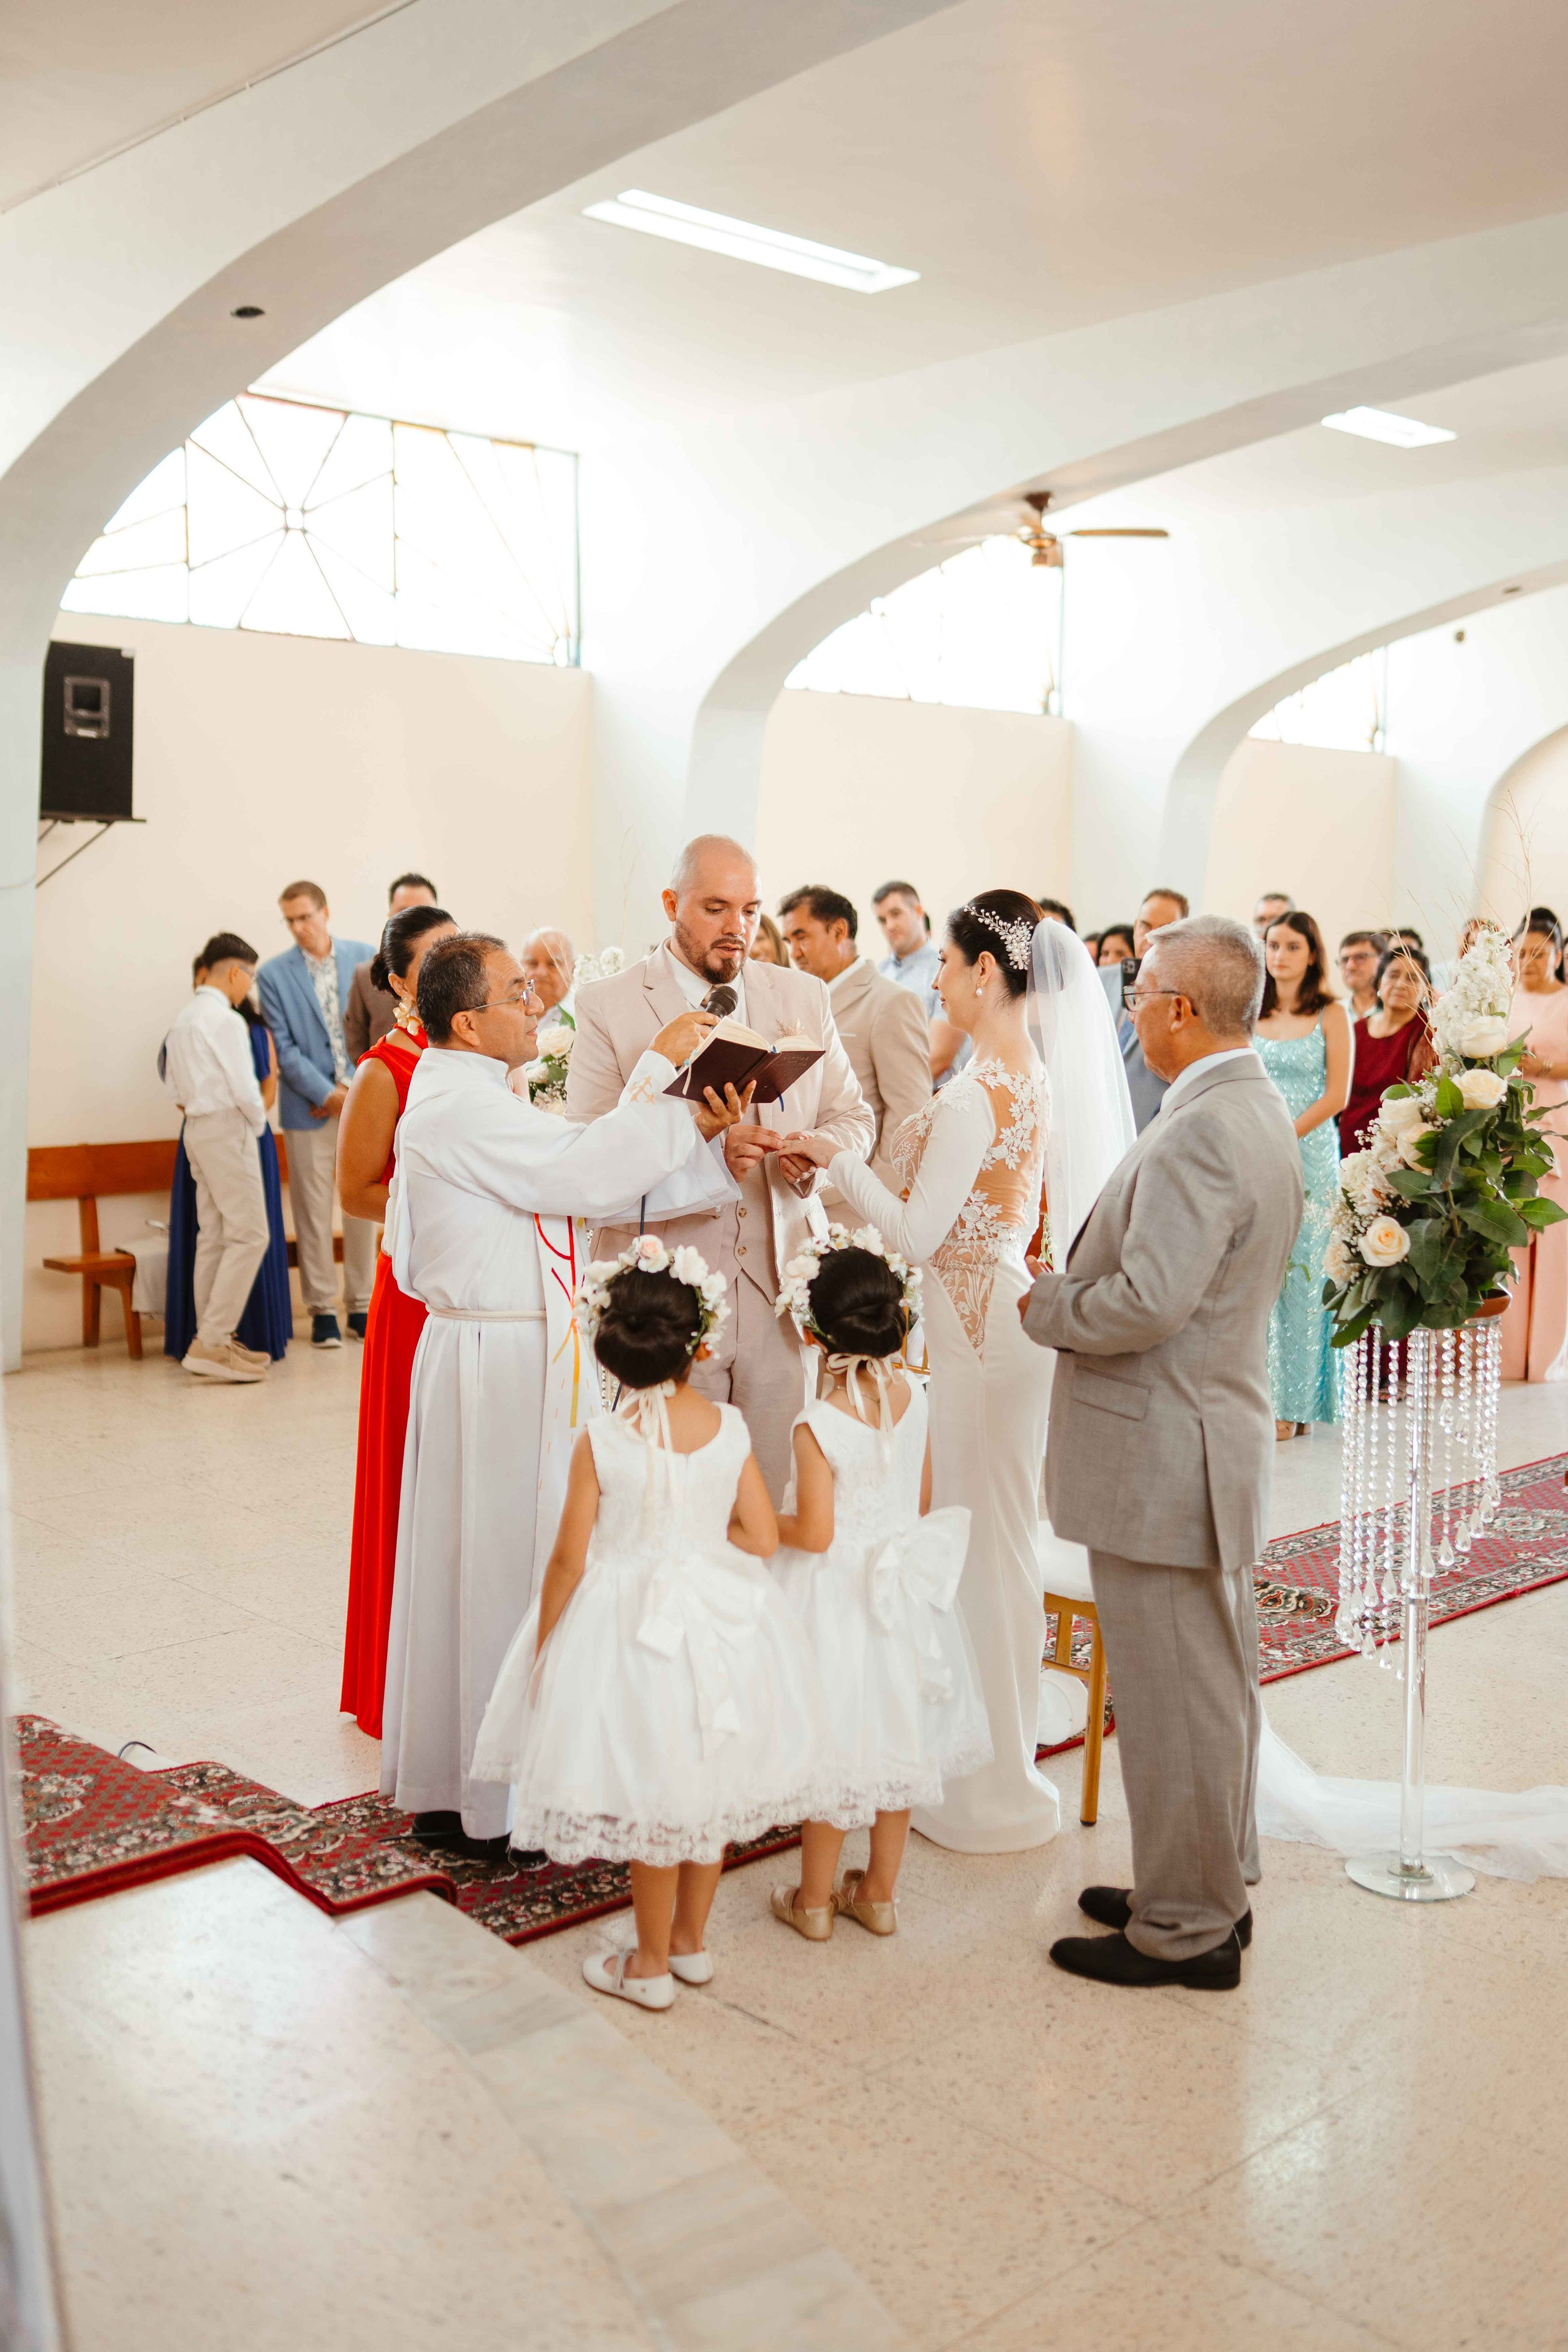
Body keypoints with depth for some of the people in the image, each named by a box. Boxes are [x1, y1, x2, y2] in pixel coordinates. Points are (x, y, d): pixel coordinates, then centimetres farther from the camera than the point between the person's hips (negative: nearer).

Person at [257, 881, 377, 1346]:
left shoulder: (364, 958, 5)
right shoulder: (273, 974, 1)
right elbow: (284, 1047, -3)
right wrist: (328, 1094, -11)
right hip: (309, 1107, -1)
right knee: (313, 1212, 1)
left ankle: (362, 1304, 14)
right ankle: (322, 1311, 8)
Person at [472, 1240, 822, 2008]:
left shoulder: (601, 1441, -17)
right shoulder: (729, 1428, -9)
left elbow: (569, 1558, -12)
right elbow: (762, 1537, -5)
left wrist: (543, 1644, 1)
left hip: (634, 1628, -3)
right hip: (719, 1620, 3)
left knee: (651, 1798, 10)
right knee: (711, 1787, 19)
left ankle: (651, 1964, 25)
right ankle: (691, 1940, 35)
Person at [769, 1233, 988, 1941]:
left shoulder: (818, 1426, -23)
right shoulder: (911, 1396, -7)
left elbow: (814, 1534, -21)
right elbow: (922, 1500, 4)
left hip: (838, 1599, -5)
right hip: (901, 1589, 5)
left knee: (834, 1750, 9)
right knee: (898, 1740, 17)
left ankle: (815, 1900, 25)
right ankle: (880, 1892, 31)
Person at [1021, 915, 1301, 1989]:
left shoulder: (1200, 1134, -23)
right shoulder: (1258, 1112, 10)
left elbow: (1150, 1300, -29)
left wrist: (1046, 1305, -12)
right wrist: (1080, 1278, 9)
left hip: (1165, 1463, -10)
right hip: (1215, 1439, 11)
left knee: (1174, 1699, 3)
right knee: (1214, 1687, 20)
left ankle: (1184, 1929, 17)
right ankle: (1216, 1889, 35)